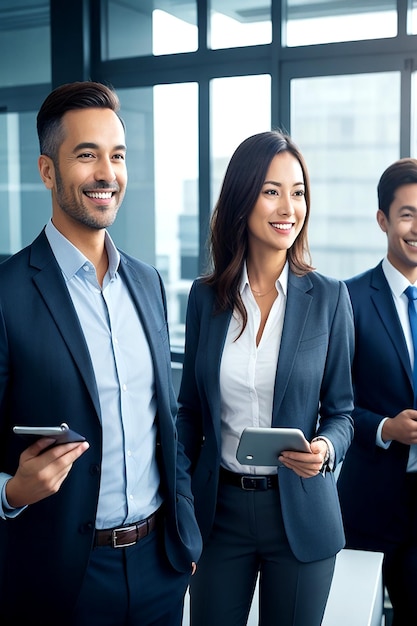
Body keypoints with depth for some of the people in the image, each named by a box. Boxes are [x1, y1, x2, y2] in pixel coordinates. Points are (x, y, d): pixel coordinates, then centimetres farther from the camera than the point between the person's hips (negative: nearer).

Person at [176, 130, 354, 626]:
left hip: (300, 512, -1)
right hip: (218, 507, 1)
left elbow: (340, 411, 1)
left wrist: (325, 449, -20)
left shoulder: (328, 297, -5)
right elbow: (190, 409, 6)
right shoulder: (205, 296, -1)